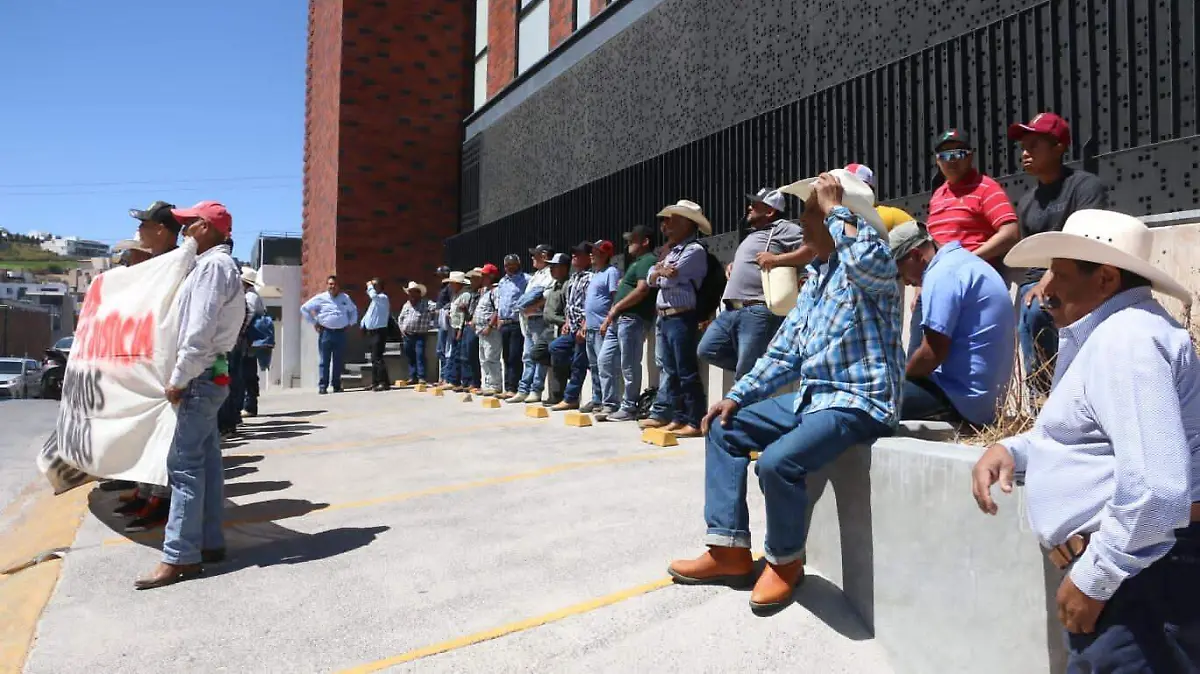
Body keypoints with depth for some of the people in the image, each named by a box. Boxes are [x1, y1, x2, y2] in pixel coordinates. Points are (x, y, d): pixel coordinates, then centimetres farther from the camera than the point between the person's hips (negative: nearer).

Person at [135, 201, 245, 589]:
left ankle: (179, 557, -5)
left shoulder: (213, 265, -12)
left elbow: (200, 331, -20)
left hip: (201, 376, -10)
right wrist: (185, 377, 16)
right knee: (206, 461, 10)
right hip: (209, 375, 10)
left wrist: (178, 379, -17)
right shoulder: (218, 264, 19)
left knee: (184, 464, -9)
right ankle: (210, 542, 16)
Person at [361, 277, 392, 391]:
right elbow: (368, 313, 28)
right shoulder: (375, 299, 21)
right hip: (371, 332, 10)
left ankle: (385, 383, -13)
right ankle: (375, 383, 18)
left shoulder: (383, 298, -9)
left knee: (377, 358, -14)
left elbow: (373, 296, -30)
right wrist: (363, 324, 17)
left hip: (379, 331, -10)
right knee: (374, 359, 12)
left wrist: (369, 287, -14)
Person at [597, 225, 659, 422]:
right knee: (606, 360, 10)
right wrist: (611, 316, 18)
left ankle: (629, 409, 3)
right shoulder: (637, 262, 25)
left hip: (632, 319, -10)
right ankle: (613, 402, 17)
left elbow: (642, 290, -20)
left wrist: (616, 307, -14)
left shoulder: (648, 260, -6)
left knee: (629, 365, -5)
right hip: (619, 319, 11)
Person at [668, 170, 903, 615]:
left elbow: (870, 261, -39)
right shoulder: (816, 276, 14)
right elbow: (784, 353, 15)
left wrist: (834, 207, -22)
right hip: (811, 396, 9)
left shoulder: (871, 267, -10)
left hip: (859, 403, -9)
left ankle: (785, 561, 1)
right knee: (724, 429, 8)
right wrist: (736, 396, 6)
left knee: (778, 461, -30)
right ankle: (729, 549, 7)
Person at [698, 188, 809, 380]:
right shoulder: (754, 234, 25)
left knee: (746, 375, -6)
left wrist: (776, 259, -20)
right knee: (707, 350, 9)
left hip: (758, 312, -10)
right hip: (731, 310, 10)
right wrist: (732, 266, 19)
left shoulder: (783, 228, -3)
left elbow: (812, 250, -16)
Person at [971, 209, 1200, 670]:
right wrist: (1011, 449, 8)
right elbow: (1080, 433, 28)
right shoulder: (1105, 334, 16)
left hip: (1139, 572, -10)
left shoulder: (1125, 338, -19)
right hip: (1124, 563, 10)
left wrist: (1092, 580, -19)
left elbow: (1159, 489, -28)